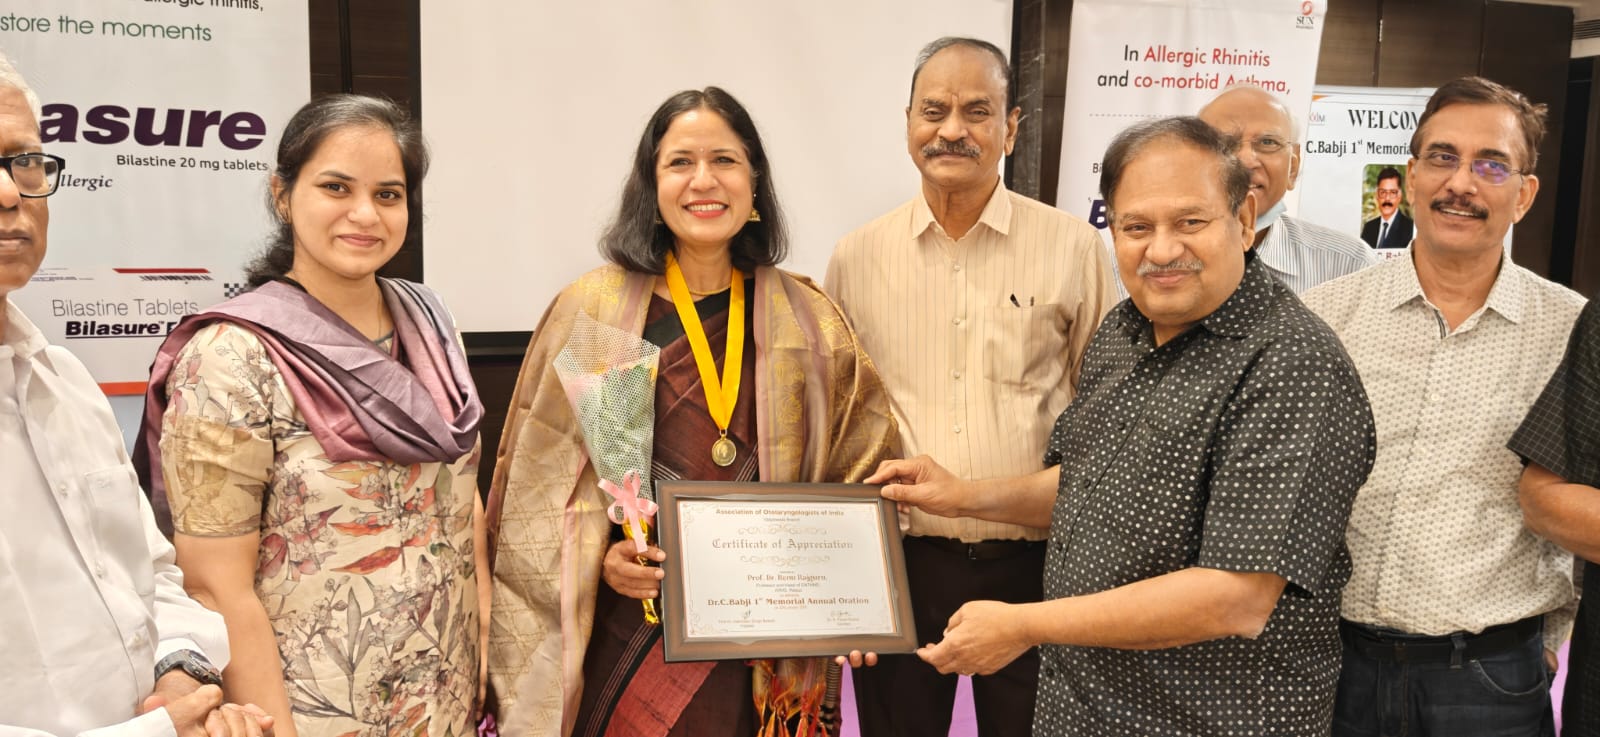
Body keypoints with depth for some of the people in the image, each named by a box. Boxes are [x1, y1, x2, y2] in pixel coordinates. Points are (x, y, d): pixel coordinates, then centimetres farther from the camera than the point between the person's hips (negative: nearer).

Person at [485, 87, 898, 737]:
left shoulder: (809, 322, 1)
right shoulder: (590, 311, -4)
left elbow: (858, 481, 6)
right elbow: (532, 476, 0)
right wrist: (598, 558, -13)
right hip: (622, 638, -1)